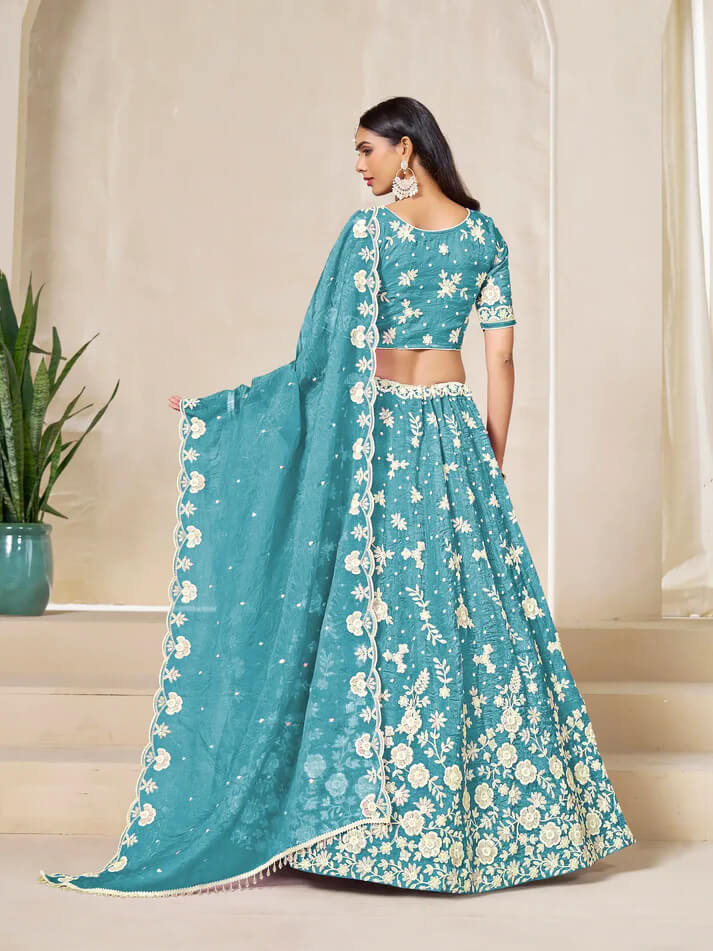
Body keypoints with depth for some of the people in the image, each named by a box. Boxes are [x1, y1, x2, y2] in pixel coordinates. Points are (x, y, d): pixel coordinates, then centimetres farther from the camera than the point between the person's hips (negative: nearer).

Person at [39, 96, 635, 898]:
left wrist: (217, 407, -4)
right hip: (453, 434, 4)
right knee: (472, 615, 7)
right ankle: (483, 818, 14)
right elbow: (500, 361, 5)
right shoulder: (484, 235, 6)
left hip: (376, 435, -4)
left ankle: (375, 818, 7)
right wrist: (493, 467, 11)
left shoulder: (368, 231, -8)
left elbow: (330, 359, -11)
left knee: (370, 612, 1)